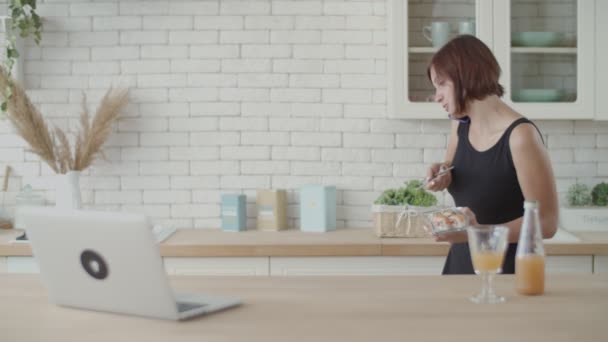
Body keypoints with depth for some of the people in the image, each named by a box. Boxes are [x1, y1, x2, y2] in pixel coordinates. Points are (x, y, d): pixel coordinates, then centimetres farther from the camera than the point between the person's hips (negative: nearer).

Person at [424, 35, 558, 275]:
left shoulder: (521, 136, -21)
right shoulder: (461, 124, 0)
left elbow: (547, 222, -20)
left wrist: (480, 232, -31)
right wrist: (442, 175, -4)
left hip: (506, 268, -6)